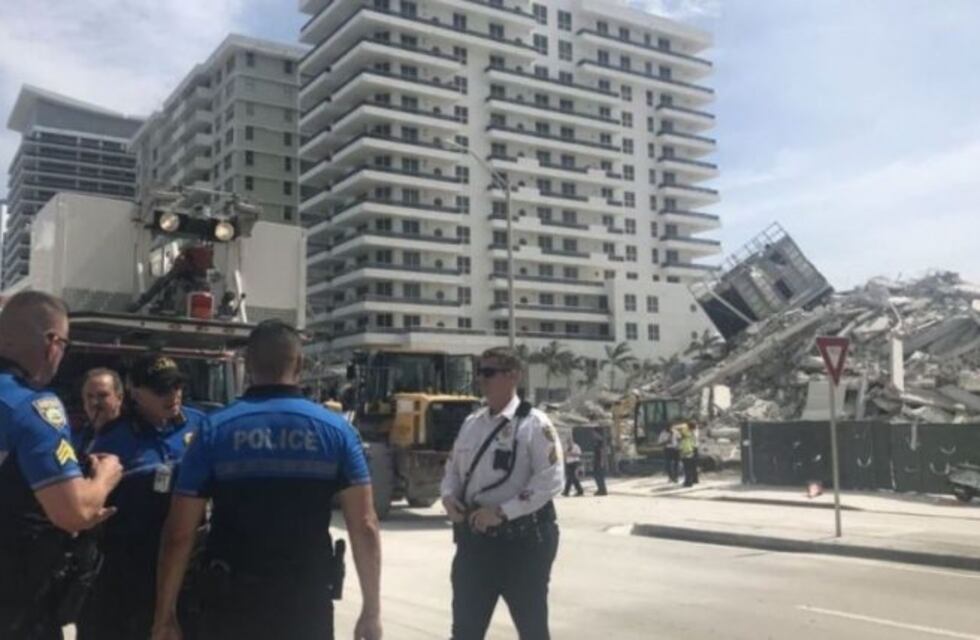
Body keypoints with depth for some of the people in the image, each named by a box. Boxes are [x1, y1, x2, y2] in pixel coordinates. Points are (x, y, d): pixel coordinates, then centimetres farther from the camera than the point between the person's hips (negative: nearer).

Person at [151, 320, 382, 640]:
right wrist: (371, 609, 1)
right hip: (308, 604, 0)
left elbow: (178, 534, -5)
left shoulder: (214, 429, -4)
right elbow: (364, 528, -6)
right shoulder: (336, 430, -3)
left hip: (232, 603, 0)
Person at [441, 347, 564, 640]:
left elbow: (550, 481, -19)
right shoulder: (471, 423, 9)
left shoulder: (534, 424, -12)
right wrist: (449, 495, -3)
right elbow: (453, 467, 19)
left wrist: (501, 511, -22)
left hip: (521, 538, -6)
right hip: (474, 536, 6)